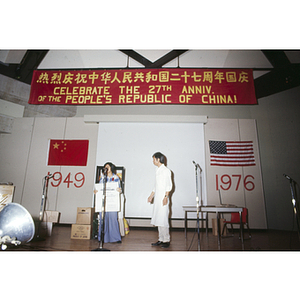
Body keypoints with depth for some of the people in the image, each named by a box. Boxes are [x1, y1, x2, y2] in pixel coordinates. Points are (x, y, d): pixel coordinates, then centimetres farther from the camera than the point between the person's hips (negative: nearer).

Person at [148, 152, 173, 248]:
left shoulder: (166, 171, -7)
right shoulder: (158, 171, 18)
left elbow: (169, 185, -12)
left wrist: (166, 197, -18)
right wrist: (151, 196, 21)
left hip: (163, 199, -8)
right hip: (157, 199, 8)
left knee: (163, 219, -6)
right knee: (158, 219, 10)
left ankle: (166, 240, 4)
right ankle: (161, 239, 19)